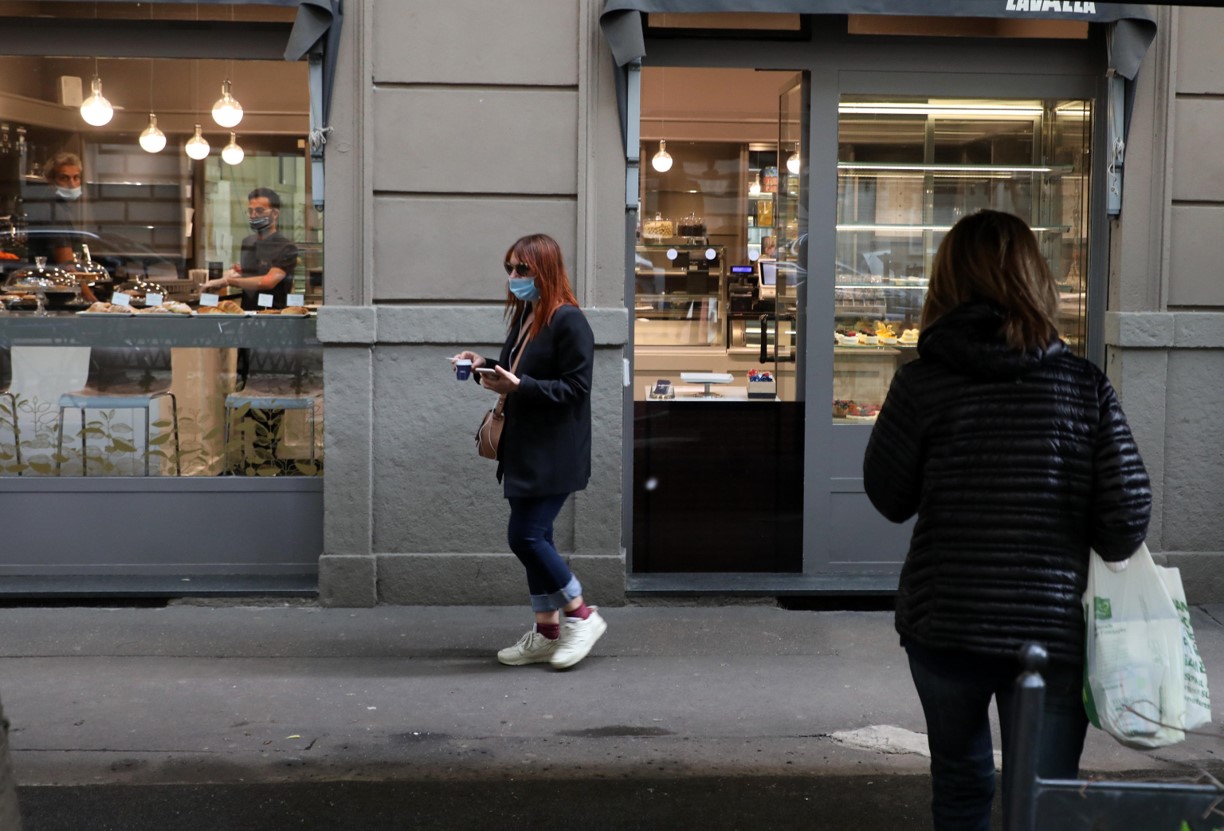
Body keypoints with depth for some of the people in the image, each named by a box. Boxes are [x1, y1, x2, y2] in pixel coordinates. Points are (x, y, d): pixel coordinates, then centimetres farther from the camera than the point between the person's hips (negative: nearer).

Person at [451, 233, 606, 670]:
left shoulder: (568, 321, -14)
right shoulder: (524, 316, 12)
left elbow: (575, 388, -18)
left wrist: (519, 386, -25)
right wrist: (484, 366, 3)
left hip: (553, 456, -9)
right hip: (525, 450, 9)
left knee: (524, 536, -10)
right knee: (533, 538, 11)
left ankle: (581, 616, 7)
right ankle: (547, 632, 22)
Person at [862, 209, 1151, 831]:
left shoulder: (921, 384, -8)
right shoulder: (1085, 387, -6)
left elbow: (888, 498, 0)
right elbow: (1129, 512, -8)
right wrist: (1102, 554, 13)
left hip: (944, 625, 0)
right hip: (1052, 631, 0)